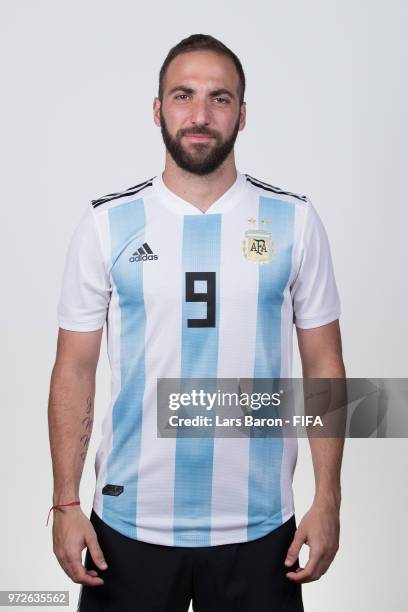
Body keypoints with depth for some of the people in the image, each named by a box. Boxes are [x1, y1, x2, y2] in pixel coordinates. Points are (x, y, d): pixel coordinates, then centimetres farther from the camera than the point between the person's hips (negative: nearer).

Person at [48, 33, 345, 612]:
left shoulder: (295, 220, -2)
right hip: (129, 524, 0)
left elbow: (324, 365, 1)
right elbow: (75, 369, 0)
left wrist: (328, 501, -2)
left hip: (259, 526, 1)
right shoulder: (107, 223, -2)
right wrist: (66, 503, -3)